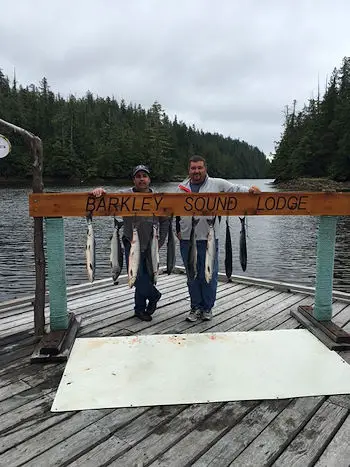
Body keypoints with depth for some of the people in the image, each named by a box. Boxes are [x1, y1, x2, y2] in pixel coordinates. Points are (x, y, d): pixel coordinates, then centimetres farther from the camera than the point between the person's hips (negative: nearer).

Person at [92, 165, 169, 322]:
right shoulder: (125, 195, -5)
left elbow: (165, 221, 10)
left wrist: (159, 242, 4)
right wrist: (100, 191, -41)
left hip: (151, 245, 2)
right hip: (132, 244, -2)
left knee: (148, 276, 8)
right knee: (137, 276, -11)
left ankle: (140, 308, 28)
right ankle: (154, 295, 18)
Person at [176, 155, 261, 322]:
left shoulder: (216, 184, 2)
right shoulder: (182, 188, 10)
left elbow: (235, 188, -4)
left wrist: (249, 190, -23)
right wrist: (178, 230, 12)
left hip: (209, 238, -2)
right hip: (186, 239, 3)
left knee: (209, 275, 5)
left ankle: (207, 307, 23)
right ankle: (196, 307, 27)